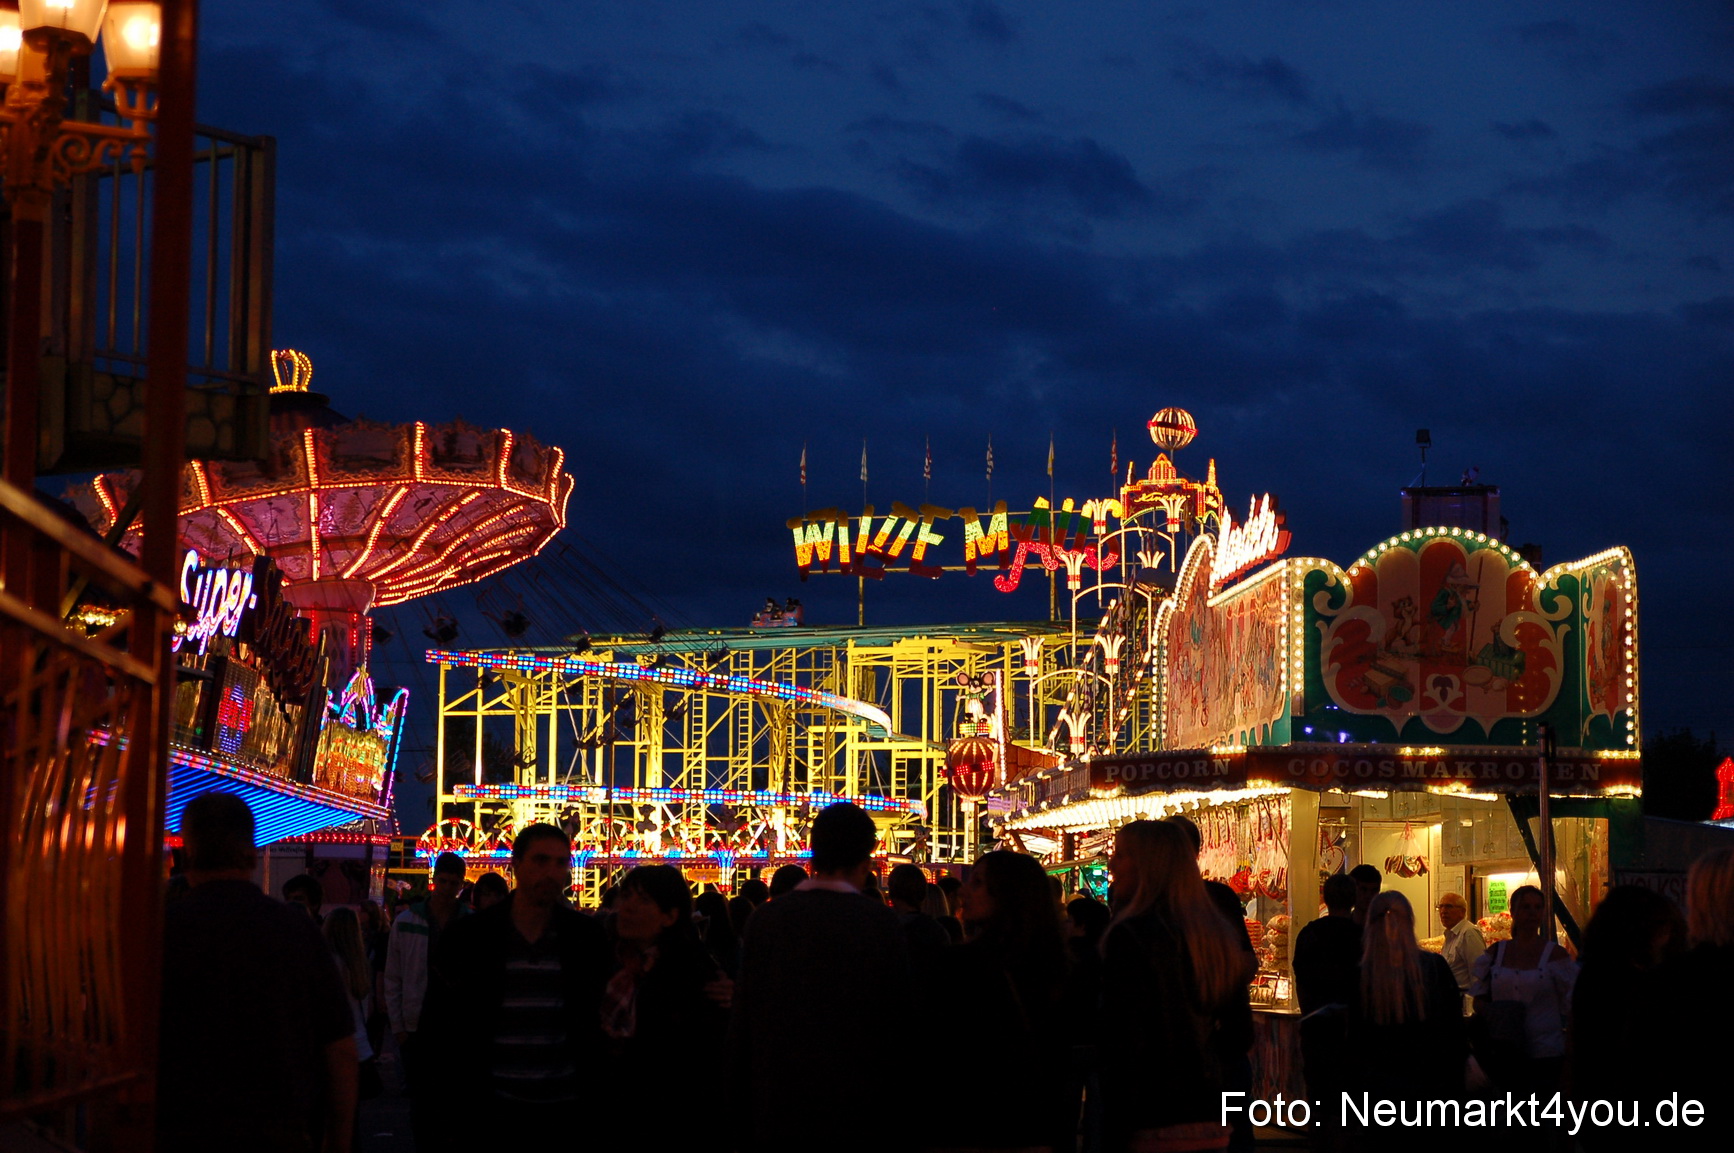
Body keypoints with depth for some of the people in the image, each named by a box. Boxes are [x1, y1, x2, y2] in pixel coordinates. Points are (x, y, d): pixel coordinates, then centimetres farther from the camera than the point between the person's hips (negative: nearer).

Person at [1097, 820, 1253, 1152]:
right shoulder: (1216, 934, 10)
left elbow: (1122, 1044, -16)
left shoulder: (1130, 937, -13)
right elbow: (1240, 1033, 15)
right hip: (1210, 1121, 7)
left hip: (1152, 1124, -7)